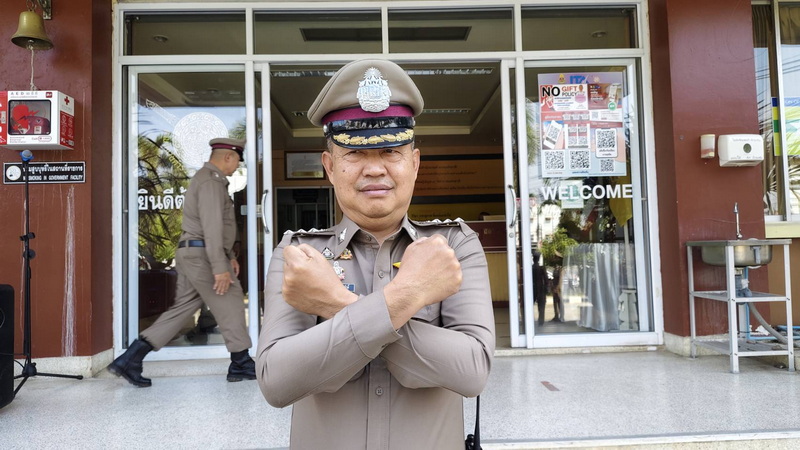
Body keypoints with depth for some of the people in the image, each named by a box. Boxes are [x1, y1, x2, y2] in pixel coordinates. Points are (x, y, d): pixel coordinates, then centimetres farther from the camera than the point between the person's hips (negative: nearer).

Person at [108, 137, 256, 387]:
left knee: (182, 309, 9)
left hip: (192, 254, 10)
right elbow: (212, 226, -22)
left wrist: (229, 255, 26)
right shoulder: (211, 181, -14)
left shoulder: (209, 179, 20)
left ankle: (130, 359, 8)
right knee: (230, 303, 0)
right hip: (201, 254, -10)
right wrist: (220, 267, -24)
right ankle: (241, 364, 11)